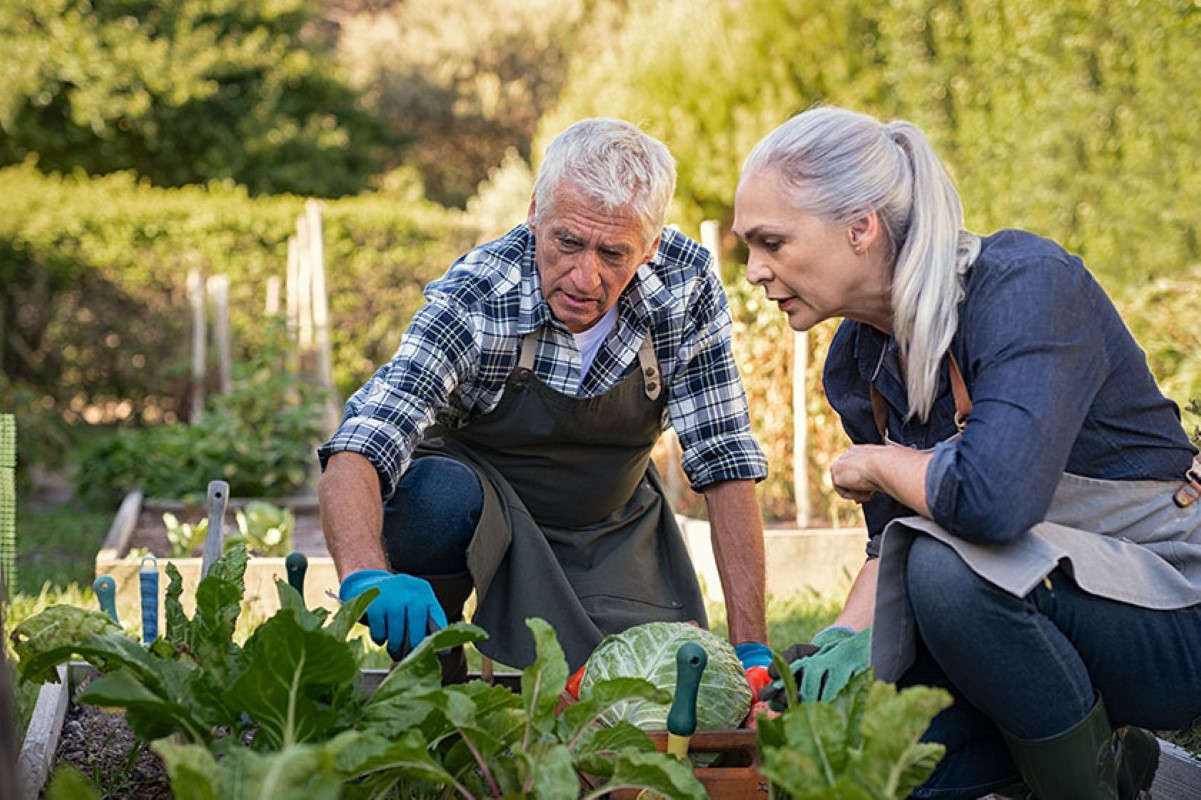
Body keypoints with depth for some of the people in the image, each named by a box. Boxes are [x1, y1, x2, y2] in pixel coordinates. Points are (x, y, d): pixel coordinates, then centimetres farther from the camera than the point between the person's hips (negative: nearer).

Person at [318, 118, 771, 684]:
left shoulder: (688, 285, -22)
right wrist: (368, 576, -62)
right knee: (440, 495, -36)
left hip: (612, 525, 2)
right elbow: (356, 453, -40)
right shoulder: (474, 298, -30)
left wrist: (750, 647, -21)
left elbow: (724, 460, -16)